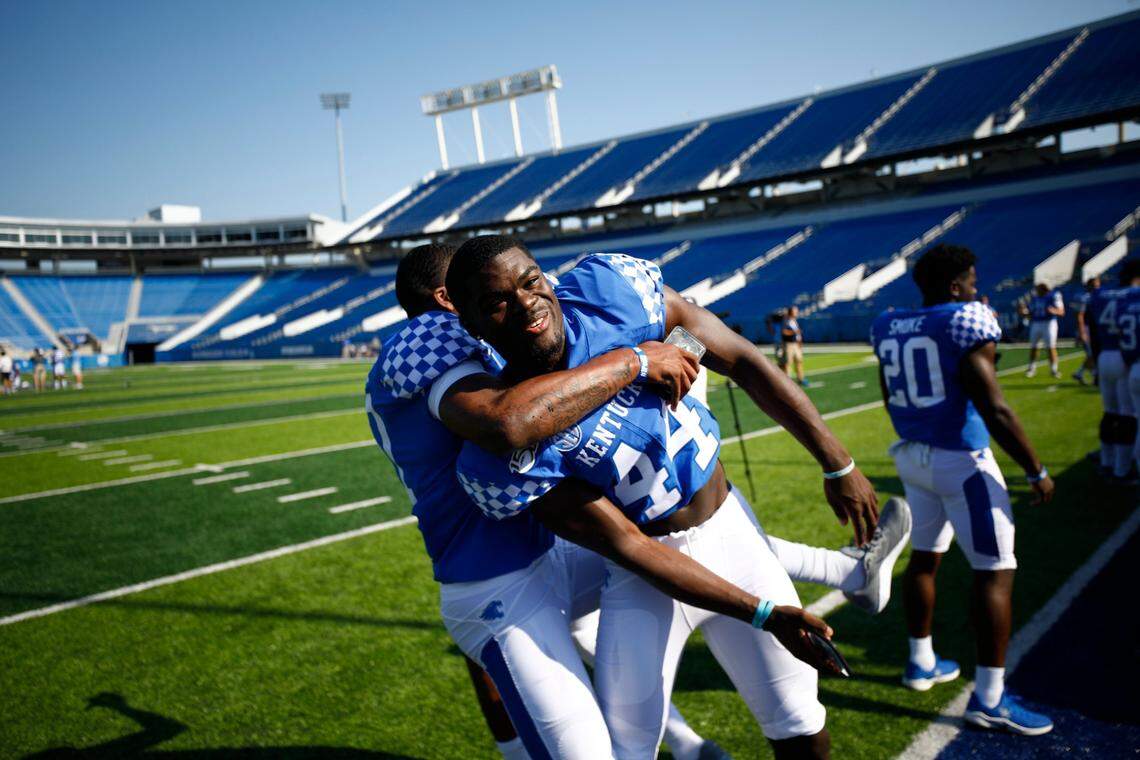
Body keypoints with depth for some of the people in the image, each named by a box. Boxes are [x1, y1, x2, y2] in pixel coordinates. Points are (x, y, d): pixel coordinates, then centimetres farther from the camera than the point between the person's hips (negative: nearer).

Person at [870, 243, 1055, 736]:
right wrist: (1036, 472, -10)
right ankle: (989, 698, 7)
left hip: (911, 455, 8)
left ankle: (921, 664, 33)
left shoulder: (887, 328, 5)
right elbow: (994, 409, -19)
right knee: (995, 571, 2)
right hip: (960, 461, -7)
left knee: (925, 556, 20)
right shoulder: (967, 322, -16)